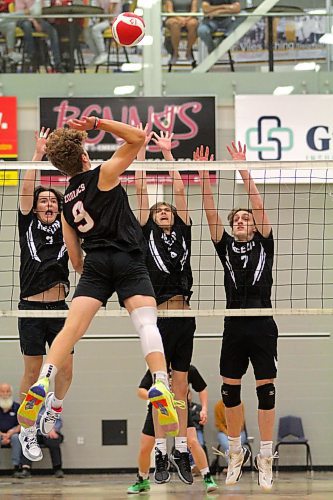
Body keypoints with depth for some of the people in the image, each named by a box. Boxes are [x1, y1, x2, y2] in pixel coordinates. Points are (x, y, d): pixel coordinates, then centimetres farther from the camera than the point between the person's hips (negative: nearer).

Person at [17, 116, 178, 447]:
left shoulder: (65, 204, 21)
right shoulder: (103, 175, 6)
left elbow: (76, 259, 23)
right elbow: (138, 138, 5)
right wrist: (97, 124, 4)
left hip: (95, 263, 4)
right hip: (128, 259, -3)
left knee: (72, 326, -6)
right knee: (146, 322, -13)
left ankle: (42, 384, -25)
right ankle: (160, 386, -34)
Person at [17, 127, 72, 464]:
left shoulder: (65, 227, 9)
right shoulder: (28, 226, 6)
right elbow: (26, 189, -4)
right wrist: (38, 154, -8)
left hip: (59, 309, 2)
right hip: (31, 309, -2)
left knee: (65, 369, -3)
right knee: (32, 372, 1)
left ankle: (55, 405, 28)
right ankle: (27, 432, 11)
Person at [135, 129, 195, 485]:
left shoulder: (182, 233, 14)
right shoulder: (147, 232, 8)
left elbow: (179, 190, 15)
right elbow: (141, 189, 8)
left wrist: (167, 151, 18)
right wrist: (142, 148, 10)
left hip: (184, 316, 3)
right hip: (159, 316, -3)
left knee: (180, 387, 6)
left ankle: (181, 450, 9)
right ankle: (160, 449, 3)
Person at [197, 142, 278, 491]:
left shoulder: (264, 244, 7)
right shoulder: (225, 246, 11)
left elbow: (258, 205, -3)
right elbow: (211, 213, 2)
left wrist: (243, 169, -10)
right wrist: (204, 177, -9)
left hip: (262, 326, -2)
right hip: (234, 326, 2)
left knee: (266, 391, -2)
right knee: (230, 392, 5)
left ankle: (265, 458, 3)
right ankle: (236, 453, 19)